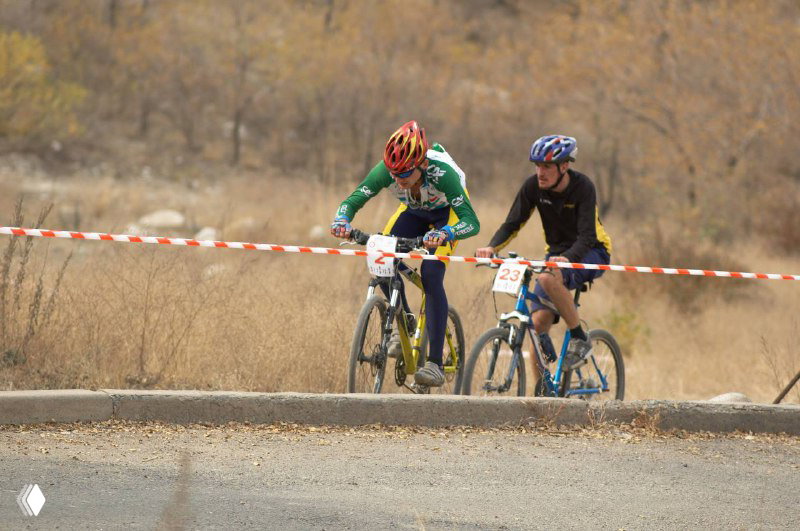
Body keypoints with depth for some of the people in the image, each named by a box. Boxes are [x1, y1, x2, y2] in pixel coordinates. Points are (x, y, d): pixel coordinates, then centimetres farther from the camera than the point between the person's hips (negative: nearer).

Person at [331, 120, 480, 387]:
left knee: (431, 275, -24)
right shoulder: (387, 170, -31)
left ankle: (435, 363, -22)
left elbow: (472, 222, -44)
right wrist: (341, 221, -48)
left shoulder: (441, 172, -40)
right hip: (414, 211, 4)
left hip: (447, 212, -4)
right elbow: (352, 200, -26)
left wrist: (443, 234, -64)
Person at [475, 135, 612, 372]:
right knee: (538, 323, -11)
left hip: (590, 252, -5)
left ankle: (579, 339, -19)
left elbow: (587, 236, -31)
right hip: (557, 252, 5)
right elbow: (513, 223, -10)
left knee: (548, 279, -36)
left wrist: (567, 259, -50)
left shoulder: (582, 187, -23)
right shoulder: (533, 186, -11)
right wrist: (491, 247, -29)